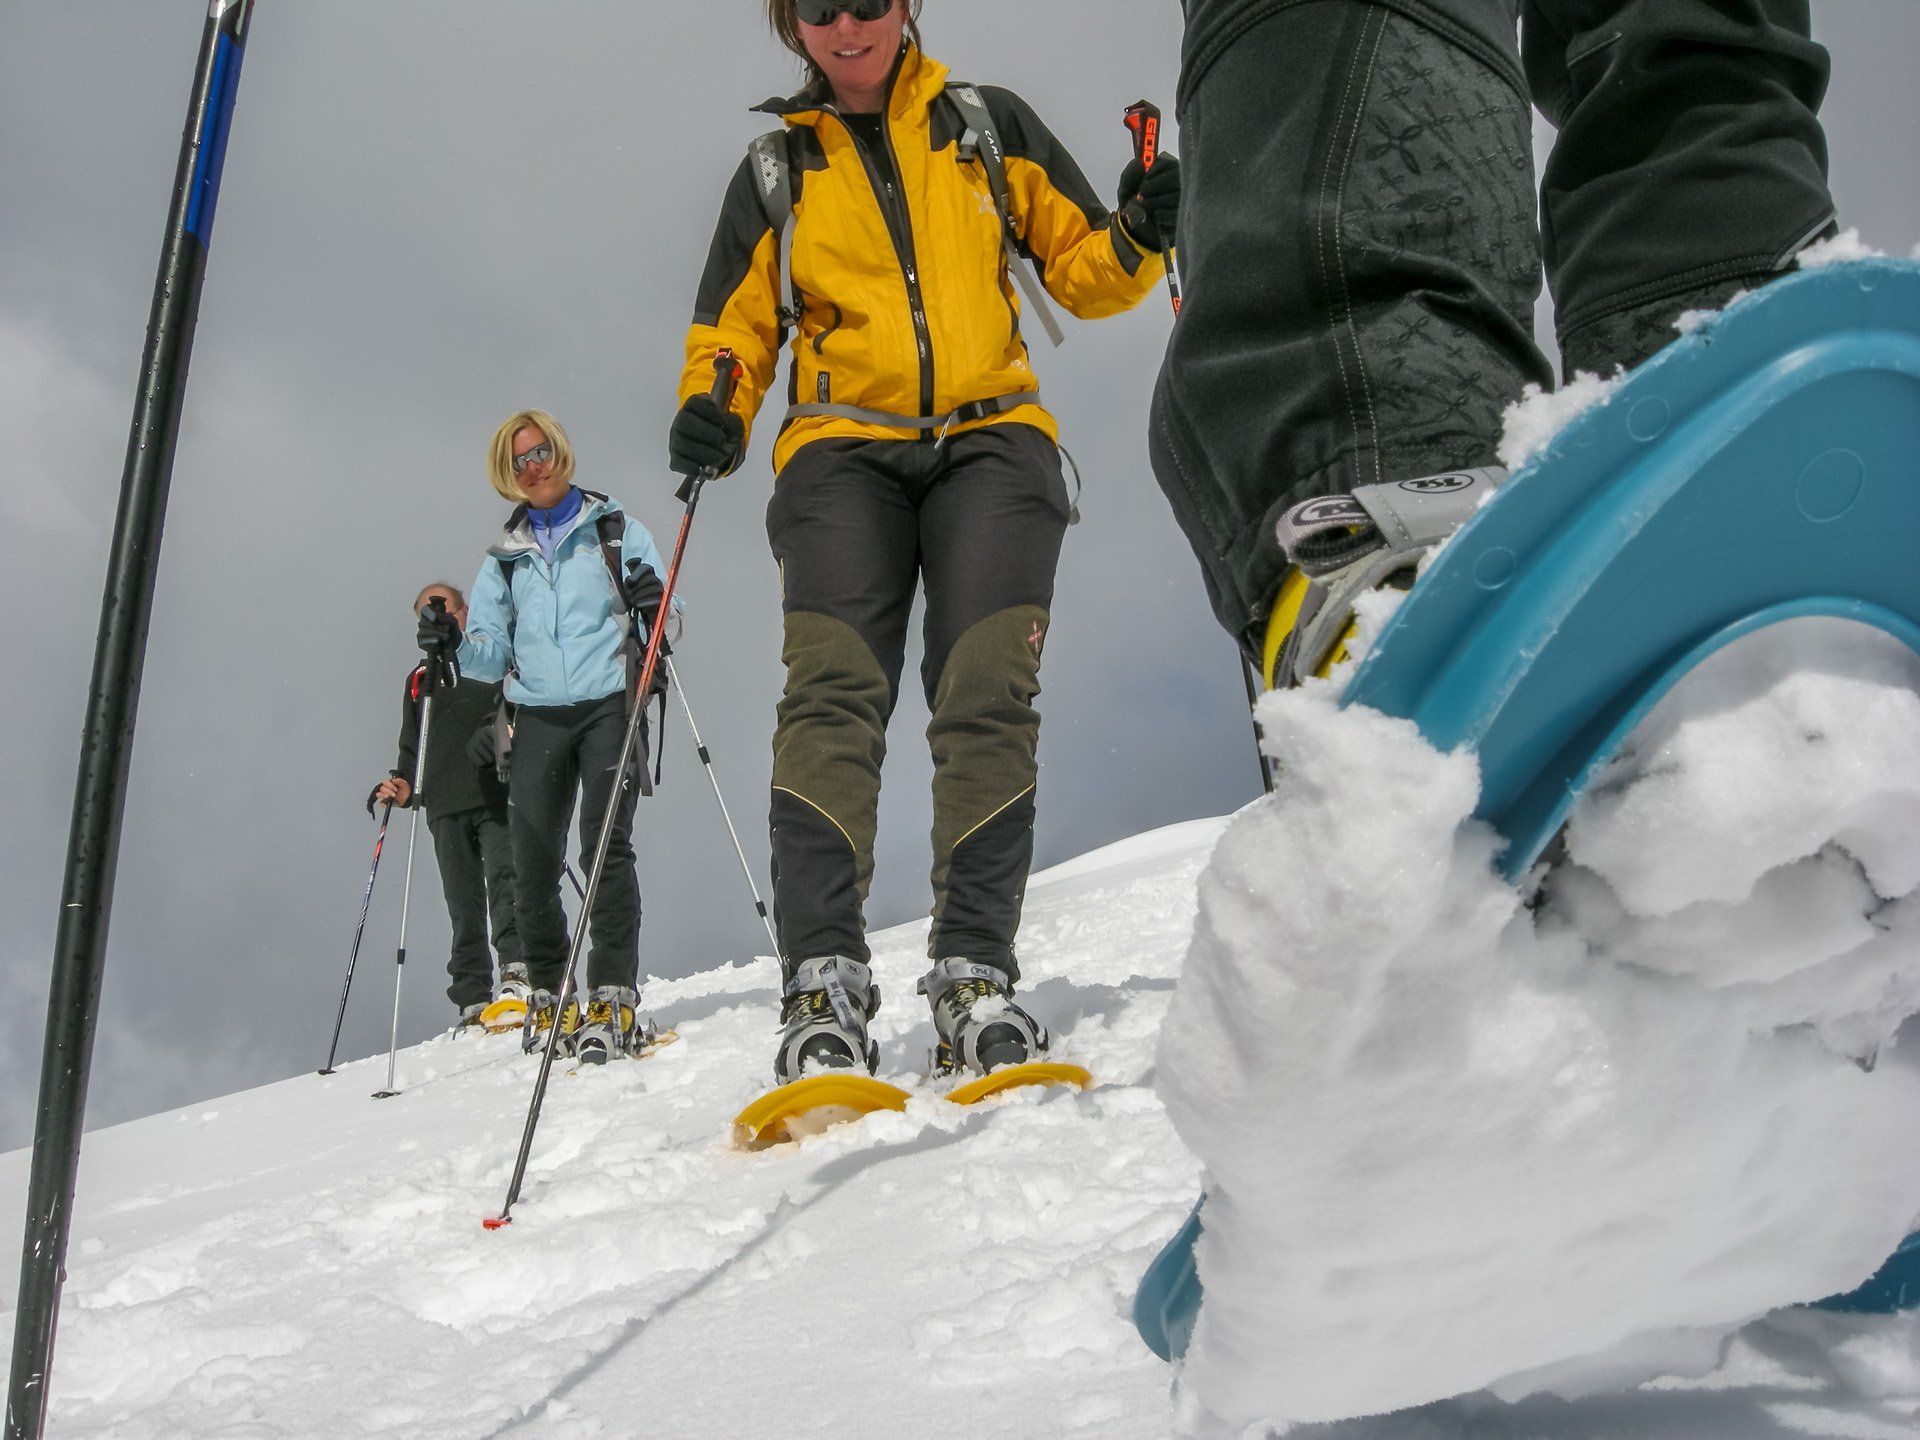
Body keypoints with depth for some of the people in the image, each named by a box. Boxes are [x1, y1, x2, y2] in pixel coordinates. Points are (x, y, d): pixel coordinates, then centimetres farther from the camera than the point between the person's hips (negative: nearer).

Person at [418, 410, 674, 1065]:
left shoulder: (615, 529, 8)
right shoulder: (505, 557, 16)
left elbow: (659, 618, 3)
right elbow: (493, 653, 12)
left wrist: (650, 607, -20)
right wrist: (454, 643, -9)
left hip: (609, 704, -3)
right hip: (537, 716, 3)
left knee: (606, 842, -18)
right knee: (532, 863, 0)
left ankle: (614, 995, -21)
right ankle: (545, 994, 17)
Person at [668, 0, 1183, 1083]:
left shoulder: (991, 125, 15)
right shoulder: (775, 170, 17)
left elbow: (1083, 269, 16)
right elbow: (736, 325, 18)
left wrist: (1142, 237, -7)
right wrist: (714, 413, -3)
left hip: (991, 441, 0)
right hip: (843, 454, 0)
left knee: (989, 699, -16)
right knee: (833, 699, -18)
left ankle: (976, 973, -15)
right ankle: (824, 983, -23)